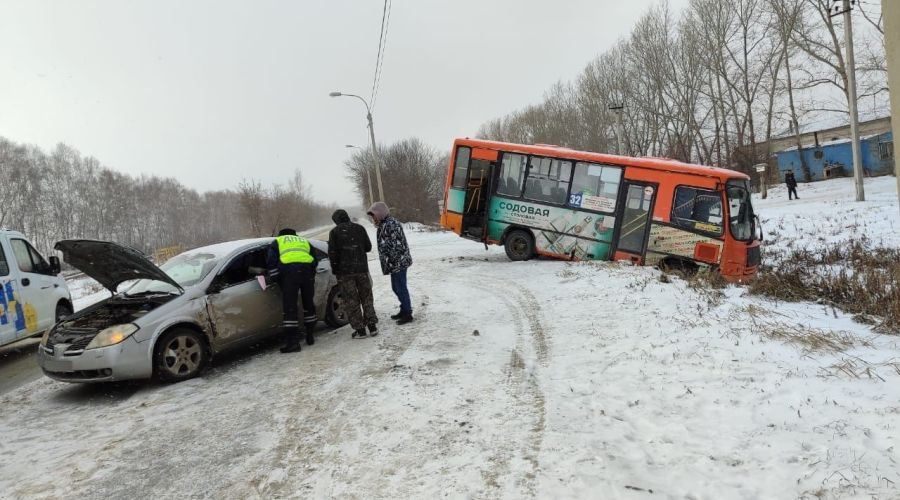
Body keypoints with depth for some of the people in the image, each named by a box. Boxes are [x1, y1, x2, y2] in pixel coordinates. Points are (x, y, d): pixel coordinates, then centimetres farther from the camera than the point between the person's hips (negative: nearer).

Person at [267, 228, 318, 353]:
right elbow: (314, 262, 27)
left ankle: (293, 342, -8)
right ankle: (310, 336, 26)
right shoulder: (304, 241, 33)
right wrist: (311, 278, 33)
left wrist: (275, 279, 14)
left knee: (290, 308, -3)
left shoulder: (277, 242, 24)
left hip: (289, 272, -3)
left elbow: (272, 262, 10)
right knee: (308, 304, 19)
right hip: (307, 271, 4)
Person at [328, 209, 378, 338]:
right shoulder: (360, 228, 4)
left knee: (351, 300, 2)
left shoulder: (335, 232, -4)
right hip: (362, 269, 3)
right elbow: (368, 247, 8)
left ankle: (359, 329, 1)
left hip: (344, 271, -3)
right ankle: (372, 326, 10)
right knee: (366, 297, 13)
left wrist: (335, 269, 1)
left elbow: (332, 252, -8)